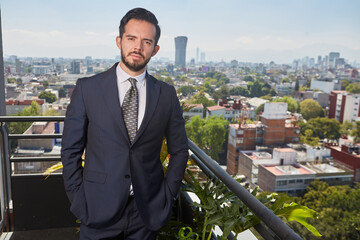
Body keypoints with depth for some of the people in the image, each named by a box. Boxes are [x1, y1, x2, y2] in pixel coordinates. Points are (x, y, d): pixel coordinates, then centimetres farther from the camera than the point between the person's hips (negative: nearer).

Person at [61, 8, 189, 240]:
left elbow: (179, 150, 7)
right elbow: (71, 150, -1)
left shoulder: (167, 94, 0)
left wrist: (168, 195, 2)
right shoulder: (87, 88, -4)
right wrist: (78, 199, -4)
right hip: (99, 209, -1)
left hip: (147, 210, 2)